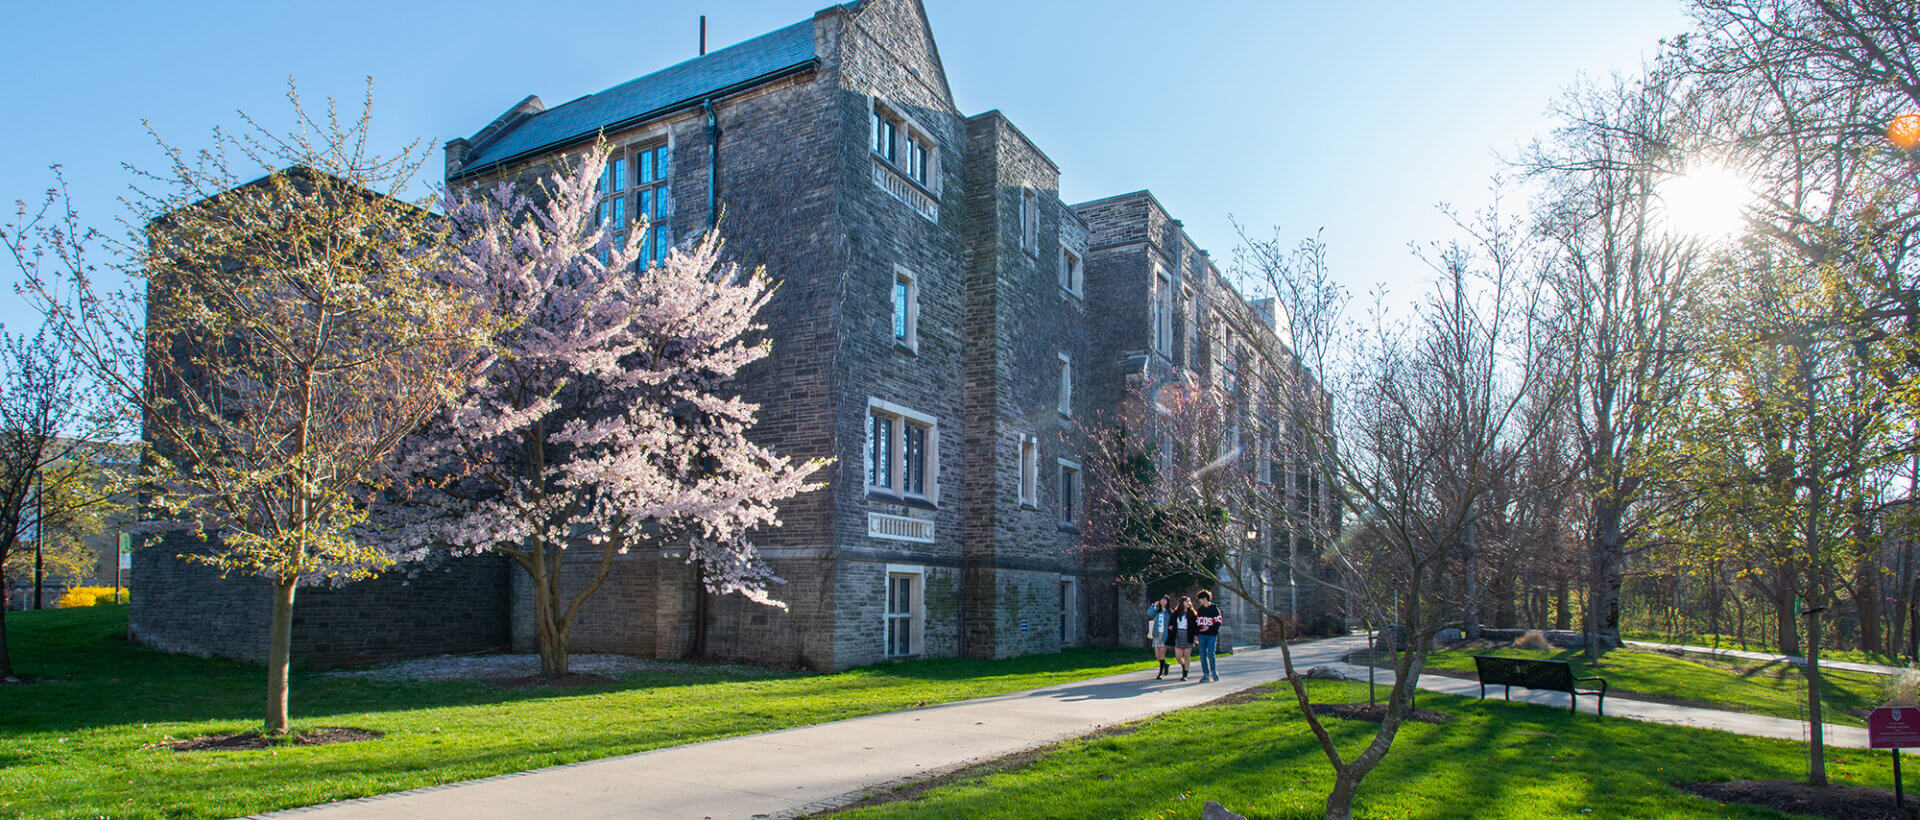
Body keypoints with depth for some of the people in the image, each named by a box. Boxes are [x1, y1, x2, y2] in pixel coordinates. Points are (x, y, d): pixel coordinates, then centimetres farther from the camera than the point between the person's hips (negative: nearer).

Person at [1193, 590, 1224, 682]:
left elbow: (1219, 621, -7)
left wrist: (1209, 628, -17)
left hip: (1212, 635, -5)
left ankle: (1213, 670, 12)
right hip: (1202, 636, 5)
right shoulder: (1199, 610, 13)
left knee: (1210, 654, -12)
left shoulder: (1214, 609, -3)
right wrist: (1196, 635, 13)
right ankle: (1205, 674, 8)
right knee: (1203, 655, 1)